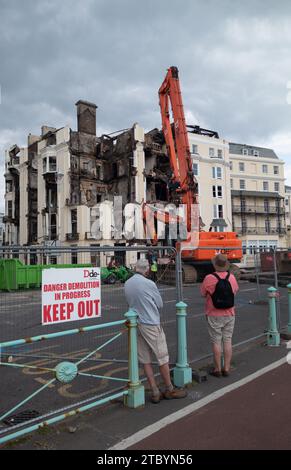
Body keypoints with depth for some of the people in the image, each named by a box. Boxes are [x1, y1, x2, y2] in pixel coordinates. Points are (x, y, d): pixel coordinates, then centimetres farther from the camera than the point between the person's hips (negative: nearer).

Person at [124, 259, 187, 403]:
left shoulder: (127, 284, 3)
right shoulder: (149, 284, -15)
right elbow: (160, 304, -5)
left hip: (135, 324, 6)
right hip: (151, 324, -6)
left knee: (145, 360, 11)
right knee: (162, 358, 8)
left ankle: (155, 392, 16)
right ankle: (170, 390, 20)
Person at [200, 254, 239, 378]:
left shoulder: (209, 278, -16)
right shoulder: (232, 277, -5)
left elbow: (203, 294, -5)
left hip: (214, 315, -3)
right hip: (229, 315, 3)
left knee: (216, 342, 6)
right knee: (228, 341, 11)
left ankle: (217, 369, 14)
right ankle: (226, 368, 17)